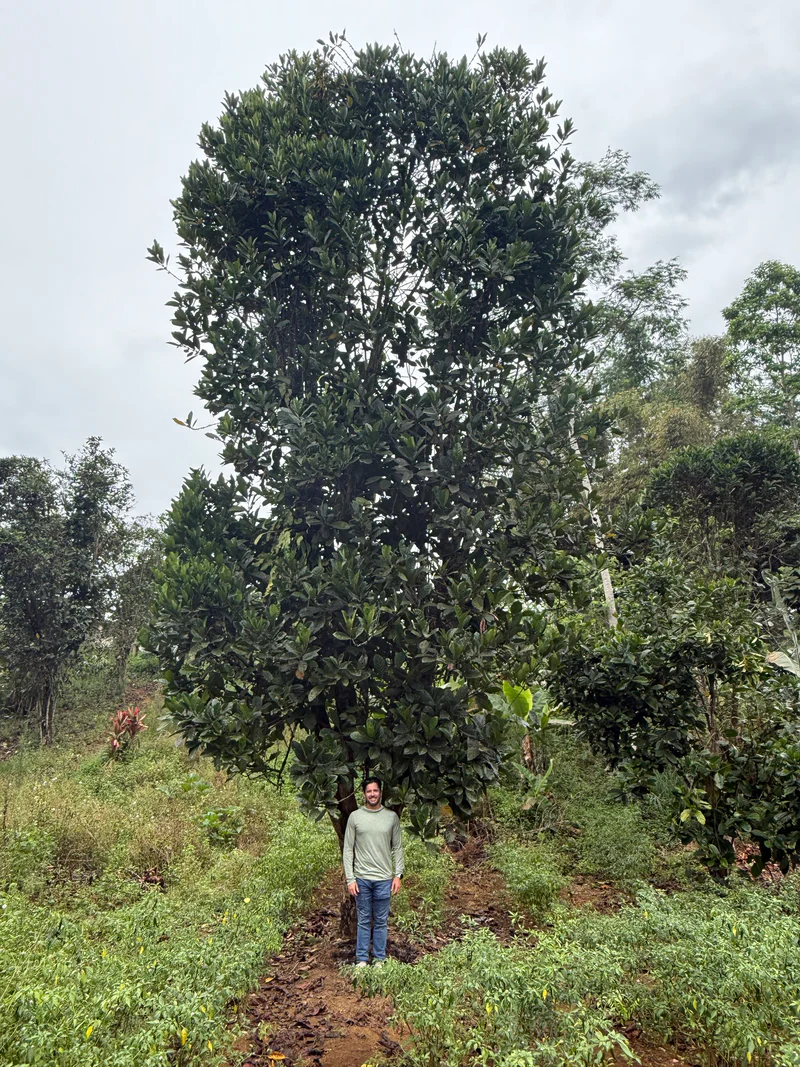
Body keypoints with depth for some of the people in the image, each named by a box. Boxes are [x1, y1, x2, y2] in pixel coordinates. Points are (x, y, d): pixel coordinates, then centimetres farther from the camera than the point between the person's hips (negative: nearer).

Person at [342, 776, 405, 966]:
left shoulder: (391, 817, 2)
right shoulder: (355, 817, -1)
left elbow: (397, 848, 7)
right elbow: (348, 850, 0)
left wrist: (398, 874, -1)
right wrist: (350, 878, -5)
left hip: (384, 879, 1)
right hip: (361, 879, -1)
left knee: (381, 922, 9)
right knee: (364, 921, 8)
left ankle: (379, 960, 21)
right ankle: (362, 960, 20)